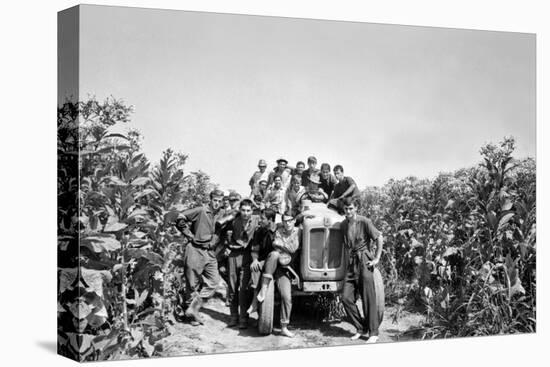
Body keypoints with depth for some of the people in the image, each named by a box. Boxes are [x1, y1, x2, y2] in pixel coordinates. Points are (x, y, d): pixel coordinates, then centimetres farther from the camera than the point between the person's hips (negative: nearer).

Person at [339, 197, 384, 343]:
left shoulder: (364, 222, -9)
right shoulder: (343, 225, 10)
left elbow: (379, 238, -7)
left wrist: (377, 258, -9)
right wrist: (350, 258, 15)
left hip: (365, 262, -6)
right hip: (352, 263, 6)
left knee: (369, 299, -4)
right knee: (346, 298, -2)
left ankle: (373, 333, 3)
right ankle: (361, 329, 10)